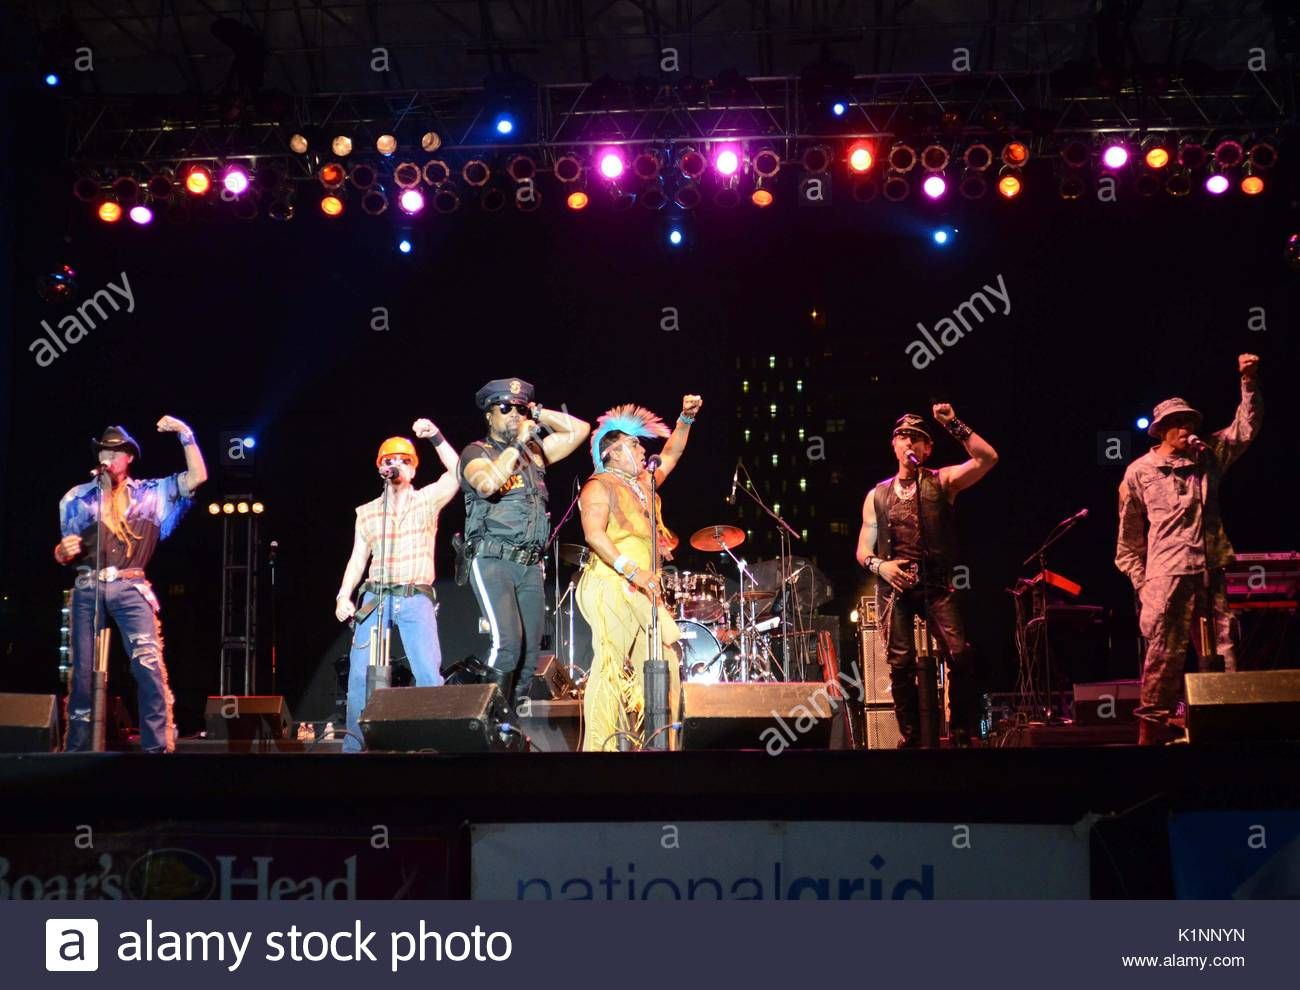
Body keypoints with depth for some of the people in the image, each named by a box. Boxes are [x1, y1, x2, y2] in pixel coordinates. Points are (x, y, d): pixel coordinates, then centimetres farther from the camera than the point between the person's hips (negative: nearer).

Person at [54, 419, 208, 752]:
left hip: (129, 587, -2)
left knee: (148, 661, -17)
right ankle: (77, 748, 15)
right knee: (83, 669, 4)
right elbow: (63, 555, 18)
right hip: (88, 588, 2)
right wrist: (63, 552, -7)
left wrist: (185, 434, -5)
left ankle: (157, 746, -15)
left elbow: (197, 477, 2)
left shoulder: (151, 492, 11)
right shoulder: (77, 498, 14)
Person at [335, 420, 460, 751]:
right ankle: (354, 746, 4)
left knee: (429, 674, -13)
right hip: (375, 598, 2)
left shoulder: (427, 500, 8)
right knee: (359, 674, -3)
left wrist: (435, 436, -16)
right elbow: (357, 559, 13)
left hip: (416, 599, -2)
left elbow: (457, 473, -7)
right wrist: (343, 596, -1)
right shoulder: (366, 512, 14)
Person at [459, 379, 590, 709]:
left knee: (530, 653, 1)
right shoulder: (477, 452, 2)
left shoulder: (535, 451, 19)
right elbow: (487, 484, -19)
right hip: (493, 561, -6)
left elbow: (579, 430, 16)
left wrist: (537, 413, 12)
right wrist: (517, 443, -12)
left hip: (531, 566, 6)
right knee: (508, 642, -22)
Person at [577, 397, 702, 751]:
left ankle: (657, 743, 7)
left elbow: (671, 455, 30)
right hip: (611, 588, -9)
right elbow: (594, 534, -17)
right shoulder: (599, 486, -4)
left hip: (642, 590, 9)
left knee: (663, 662, 3)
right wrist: (632, 571, -24)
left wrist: (686, 418, 16)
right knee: (611, 666, -13)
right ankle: (601, 745, -13)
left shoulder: (642, 483, 20)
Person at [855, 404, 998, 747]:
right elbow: (863, 550, 16)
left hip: (936, 583, -2)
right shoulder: (877, 495, 15)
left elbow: (988, 459, -8)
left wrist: (954, 425, -13)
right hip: (894, 586, 2)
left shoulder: (942, 481, 8)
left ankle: (961, 734, -4)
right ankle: (910, 738, 9)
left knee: (959, 654, -17)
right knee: (901, 663, -4)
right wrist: (878, 565, -6)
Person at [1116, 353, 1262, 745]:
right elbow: (1129, 536, 6)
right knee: (1165, 654, -7)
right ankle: (1151, 731, -1)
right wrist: (1140, 583, 3)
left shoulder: (1206, 457, 12)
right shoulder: (1139, 473, 2)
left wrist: (1249, 382, 0)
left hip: (1211, 572, 5)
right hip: (1167, 575, -5)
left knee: (1222, 653, 5)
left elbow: (1245, 428, 13)